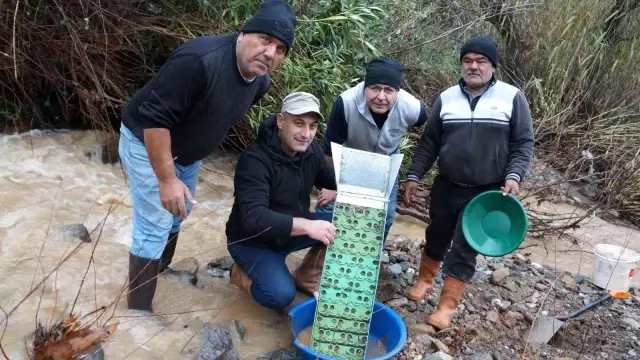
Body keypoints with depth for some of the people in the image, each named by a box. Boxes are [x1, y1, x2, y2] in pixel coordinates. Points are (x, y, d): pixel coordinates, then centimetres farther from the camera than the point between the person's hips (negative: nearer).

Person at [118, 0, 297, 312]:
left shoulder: (260, 81, -8)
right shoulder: (199, 60, -35)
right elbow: (154, 118, -34)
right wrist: (167, 180, -30)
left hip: (187, 149, 8)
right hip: (146, 141, -8)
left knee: (179, 211, 23)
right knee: (155, 226, -7)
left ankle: (161, 269, 49)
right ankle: (138, 310, 9)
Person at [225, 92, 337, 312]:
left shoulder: (310, 150, -7)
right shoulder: (255, 159, -29)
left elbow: (332, 181, 6)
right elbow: (254, 218, -39)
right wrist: (307, 226, -49)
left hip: (291, 230, 7)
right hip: (253, 241, -7)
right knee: (281, 295, -28)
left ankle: (309, 273, 9)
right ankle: (243, 274, 4)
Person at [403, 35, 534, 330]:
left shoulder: (512, 97, -5)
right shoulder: (447, 98, 2)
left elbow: (524, 143, -3)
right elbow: (429, 141, 6)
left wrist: (513, 176, -16)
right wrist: (414, 175, 2)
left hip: (486, 192, -3)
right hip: (446, 186, 3)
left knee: (465, 249, 0)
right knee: (436, 236, 18)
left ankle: (447, 306, 10)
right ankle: (424, 279, 41)